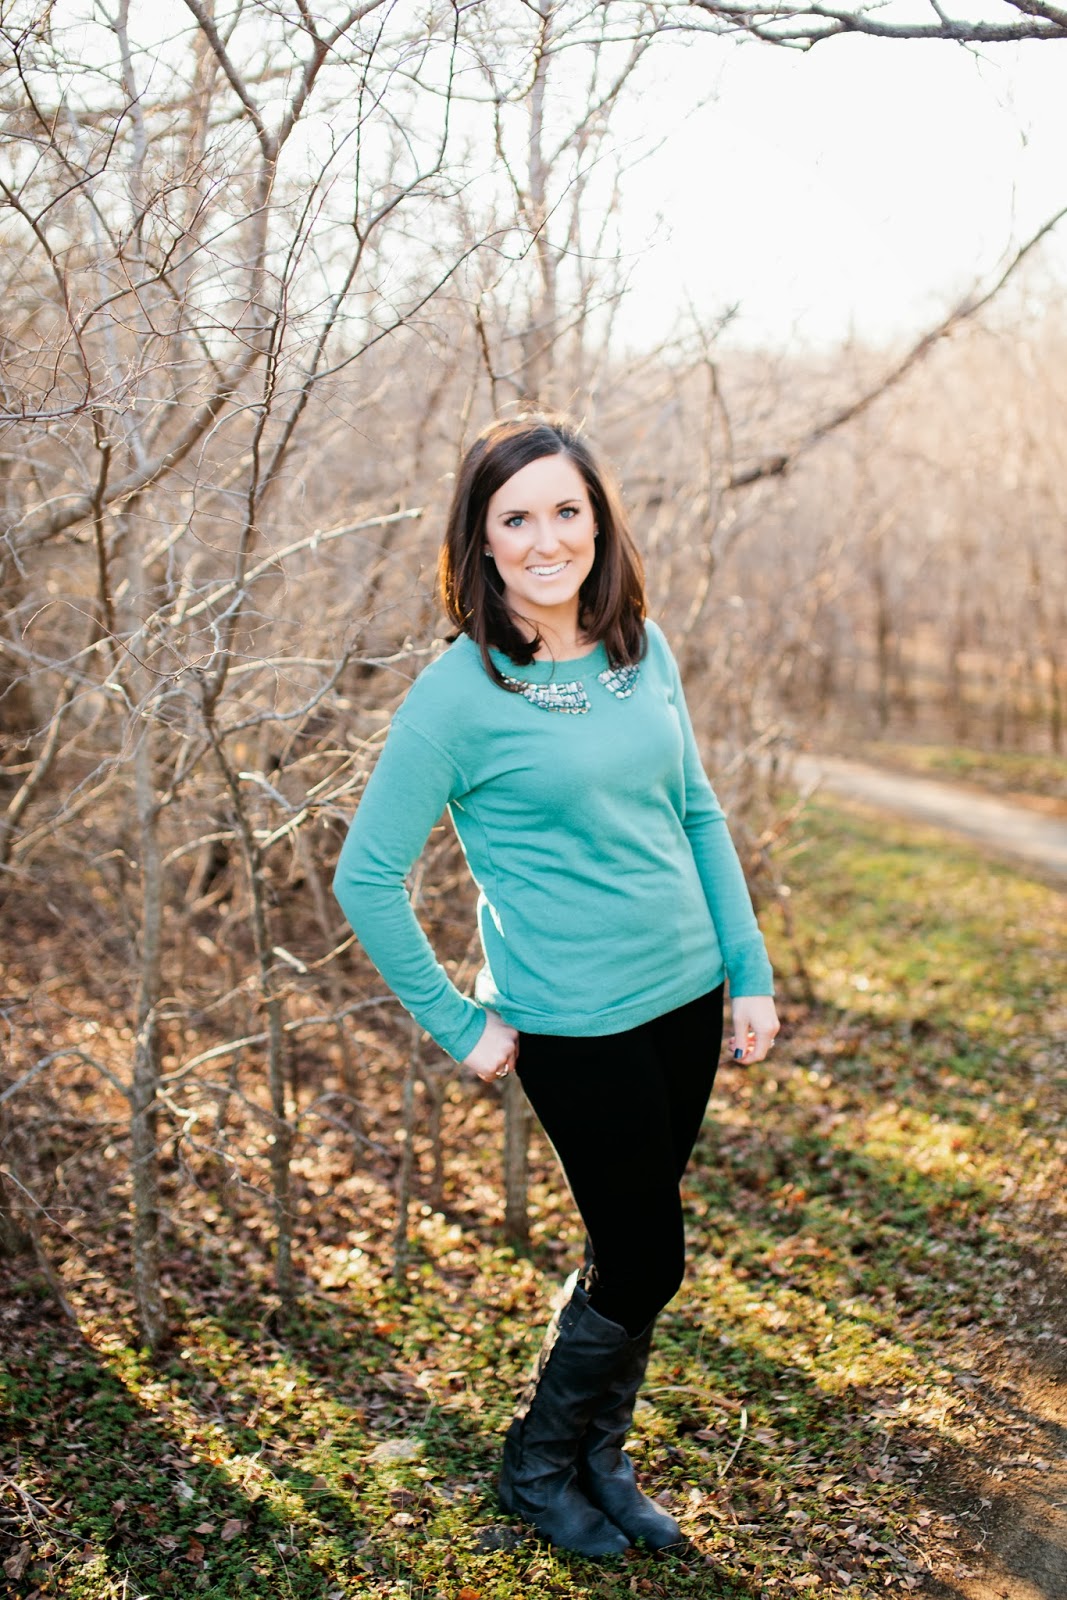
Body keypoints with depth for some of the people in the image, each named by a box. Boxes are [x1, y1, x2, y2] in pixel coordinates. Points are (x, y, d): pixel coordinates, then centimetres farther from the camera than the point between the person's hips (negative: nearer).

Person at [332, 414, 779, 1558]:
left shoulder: (644, 649, 2)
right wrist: (457, 1026, -9)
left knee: (636, 1246, 17)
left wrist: (751, 971, 7)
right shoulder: (460, 691, -16)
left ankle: (599, 1456, 40)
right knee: (645, 1261, 4)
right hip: (575, 1023, -6)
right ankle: (538, 1467, 30)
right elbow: (365, 877, -12)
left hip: (687, 997, 6)